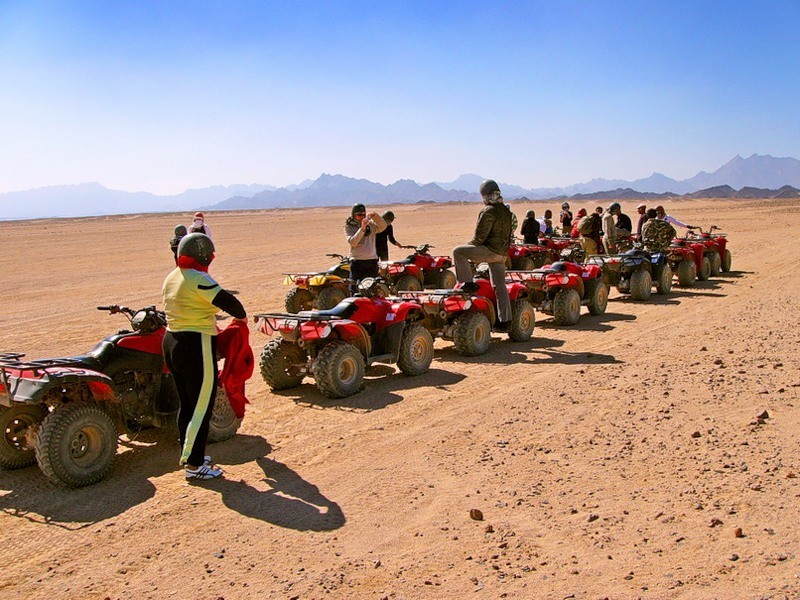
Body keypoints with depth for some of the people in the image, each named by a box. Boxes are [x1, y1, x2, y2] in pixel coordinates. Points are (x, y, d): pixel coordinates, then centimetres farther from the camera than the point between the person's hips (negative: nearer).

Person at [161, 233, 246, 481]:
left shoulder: (171, 278, 11)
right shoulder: (198, 279, -17)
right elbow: (227, 301, -22)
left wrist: (207, 324, 21)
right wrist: (241, 315, -2)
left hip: (171, 341, 9)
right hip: (196, 347, -9)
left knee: (187, 403, 18)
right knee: (202, 407, -1)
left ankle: (188, 454, 29)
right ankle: (194, 464, 3)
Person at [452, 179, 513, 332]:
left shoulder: (488, 212, -12)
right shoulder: (506, 212, 16)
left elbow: (480, 235, -14)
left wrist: (470, 248, 3)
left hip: (490, 250, -9)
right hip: (502, 253, 9)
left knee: (458, 252, -6)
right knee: (500, 287, 9)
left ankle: (468, 283, -5)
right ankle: (505, 321, 10)